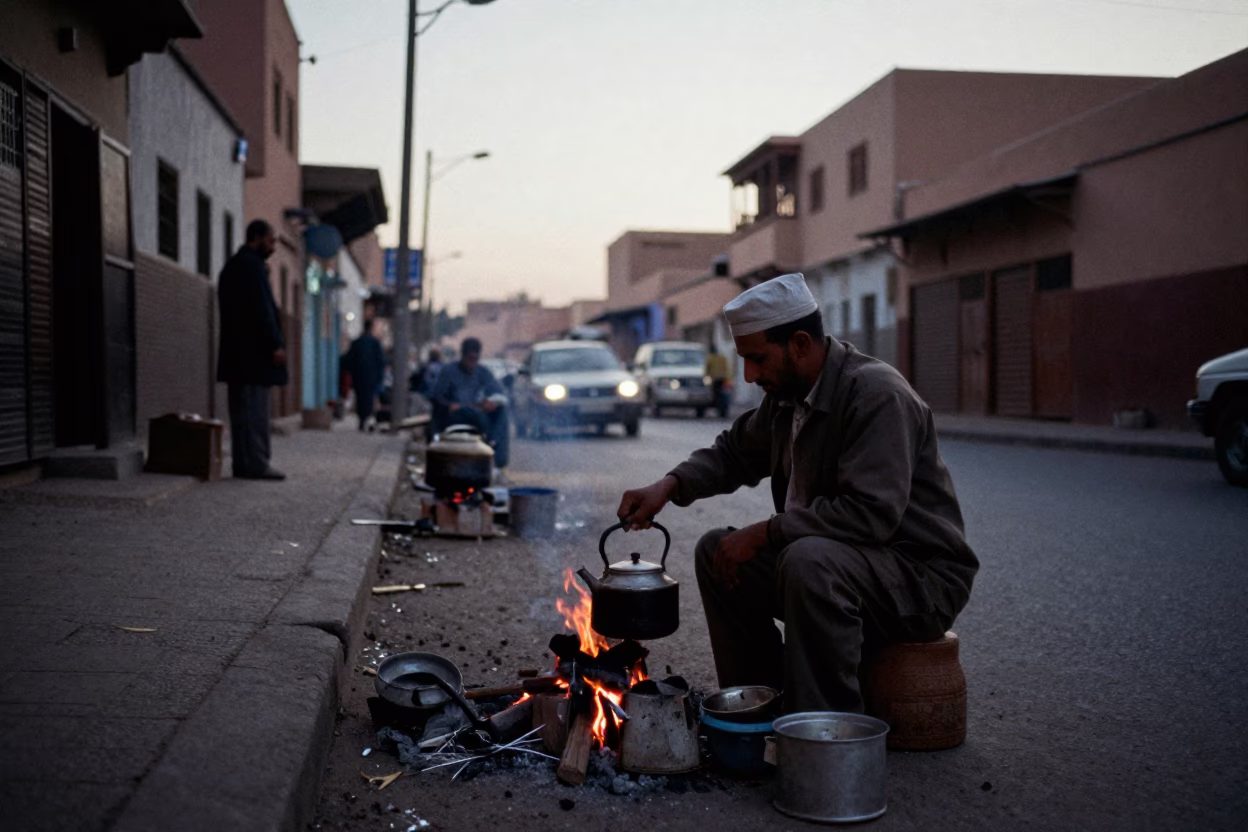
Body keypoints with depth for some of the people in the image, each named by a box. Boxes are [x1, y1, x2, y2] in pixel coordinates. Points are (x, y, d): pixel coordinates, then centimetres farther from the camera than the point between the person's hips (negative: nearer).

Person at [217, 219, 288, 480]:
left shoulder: (232, 266, 21)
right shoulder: (252, 265, -11)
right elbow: (262, 309, -18)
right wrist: (276, 344, -17)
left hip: (236, 351, 10)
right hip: (253, 351, -10)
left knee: (243, 410, 10)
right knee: (254, 409, -9)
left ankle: (244, 463, 12)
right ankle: (254, 464, -9)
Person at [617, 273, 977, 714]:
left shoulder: (877, 393, -22)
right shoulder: (786, 393, 6)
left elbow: (870, 513, -31)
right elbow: (735, 452, 21)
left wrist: (764, 533, -24)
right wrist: (669, 486, 2)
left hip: (922, 573, -9)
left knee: (809, 559, -36)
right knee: (716, 550, 6)